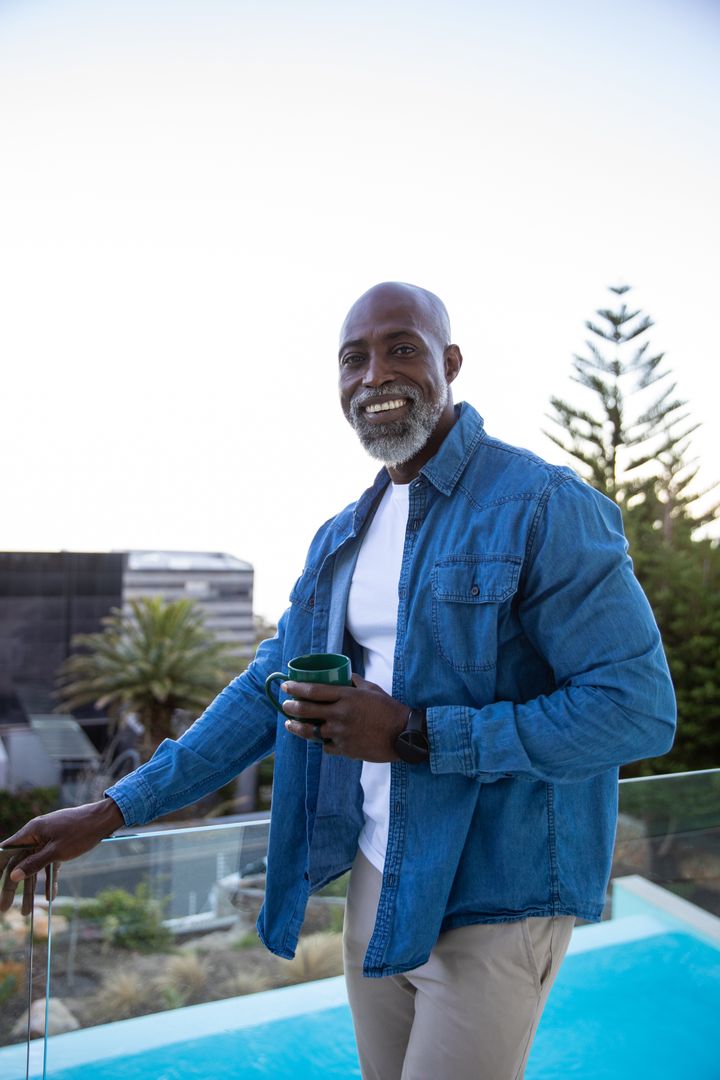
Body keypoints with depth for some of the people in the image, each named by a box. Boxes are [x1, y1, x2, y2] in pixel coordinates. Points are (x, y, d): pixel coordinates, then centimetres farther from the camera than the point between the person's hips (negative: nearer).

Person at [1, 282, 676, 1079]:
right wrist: (114, 810, 7)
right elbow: (269, 691, 12)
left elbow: (640, 707, -20)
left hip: (492, 902, -6)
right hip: (374, 887, 7)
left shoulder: (544, 507, -14)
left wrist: (414, 735, -22)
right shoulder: (341, 539, 9)